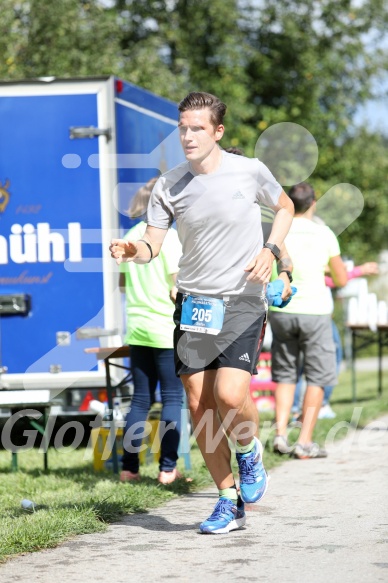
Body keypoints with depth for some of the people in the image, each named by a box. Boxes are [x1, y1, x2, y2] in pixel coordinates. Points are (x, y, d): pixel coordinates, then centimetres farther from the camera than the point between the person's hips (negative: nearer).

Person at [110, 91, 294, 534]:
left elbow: (285, 206, 13)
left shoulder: (250, 172, -5)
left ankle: (249, 452, 14)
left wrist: (270, 250, -3)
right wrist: (133, 250, -25)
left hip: (242, 303, -3)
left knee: (229, 395, -20)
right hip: (193, 305, 3)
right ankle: (229, 501, 17)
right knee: (198, 403, 2)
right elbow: (152, 244, -1)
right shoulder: (169, 185, 0)